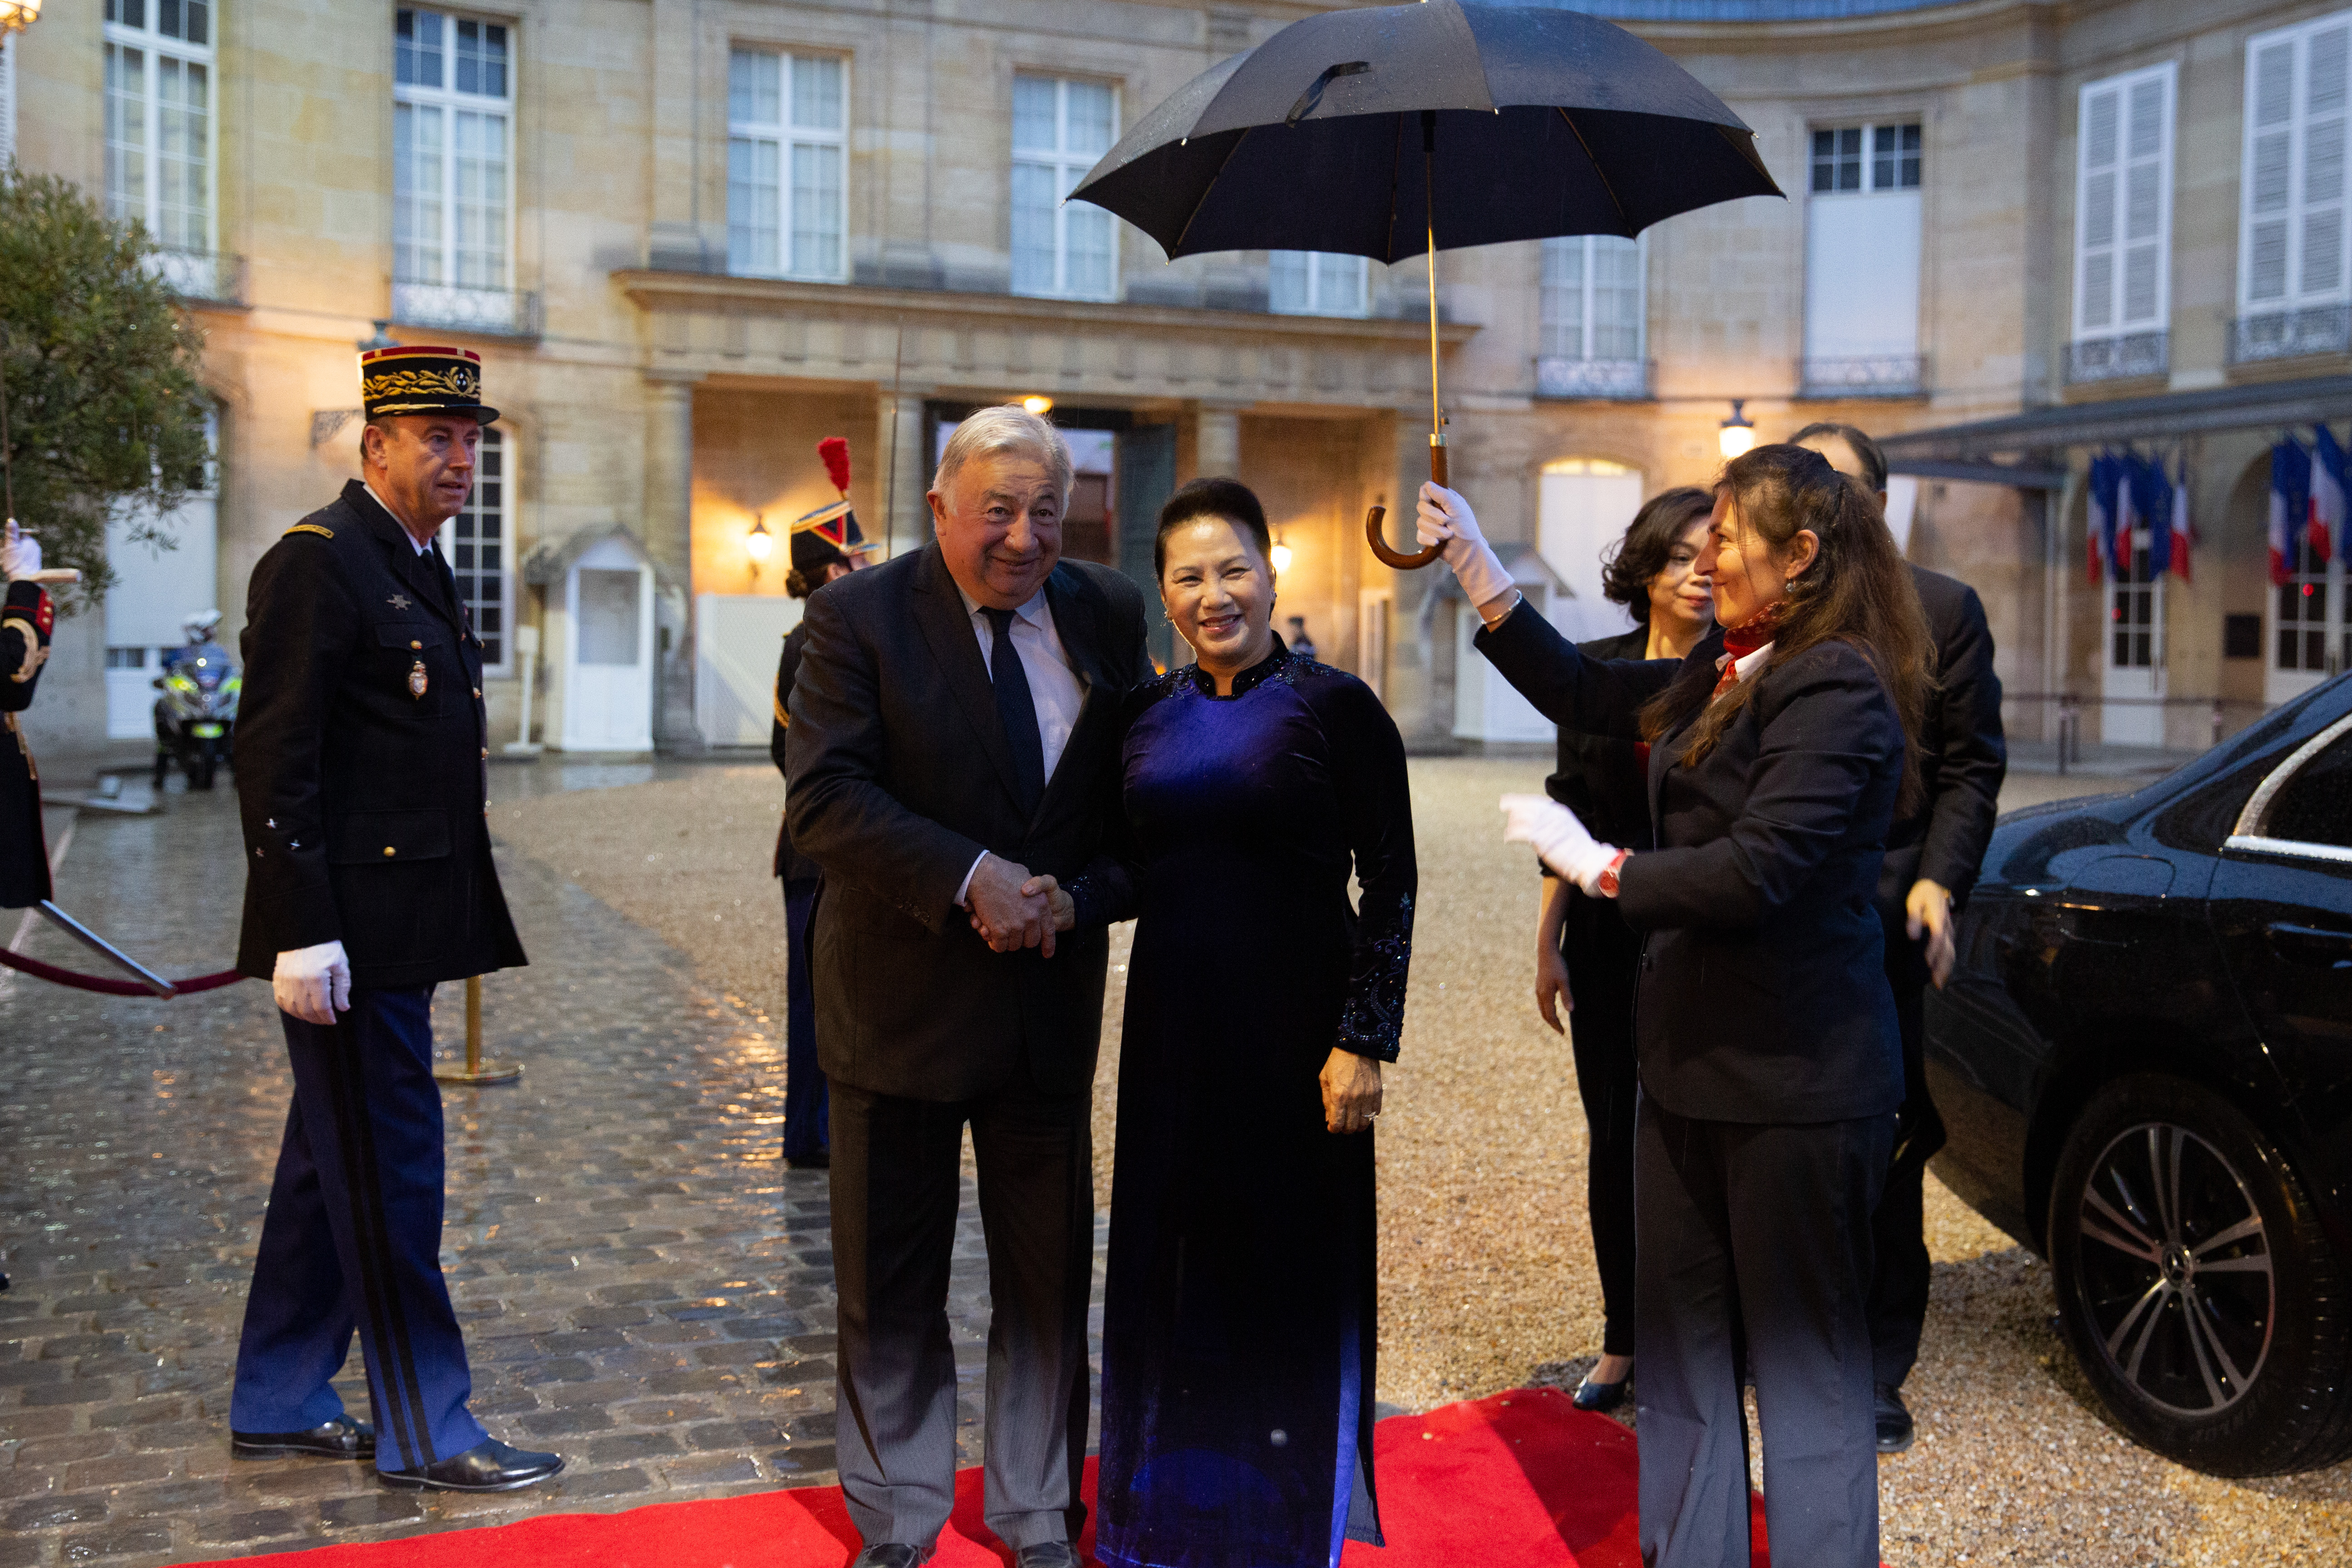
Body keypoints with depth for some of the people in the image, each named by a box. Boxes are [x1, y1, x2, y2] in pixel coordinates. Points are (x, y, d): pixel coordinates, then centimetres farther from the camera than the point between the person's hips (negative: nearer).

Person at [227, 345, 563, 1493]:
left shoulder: (418, 568, 16)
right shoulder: (317, 562, -13)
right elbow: (275, 761, -18)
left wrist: (467, 921, 19)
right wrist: (301, 933, -23)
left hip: (401, 928, 10)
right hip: (351, 934, -10)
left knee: (333, 1165, 17)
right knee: (389, 1175, -1)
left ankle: (277, 1405, 30)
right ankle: (424, 1431, 11)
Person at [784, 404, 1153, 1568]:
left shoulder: (1107, 613, 3)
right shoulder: (858, 616, -8)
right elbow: (823, 797, -18)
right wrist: (972, 879, -25)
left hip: (1050, 997, 3)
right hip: (902, 997, -3)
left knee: (1051, 1278, 13)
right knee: (892, 1286, 10)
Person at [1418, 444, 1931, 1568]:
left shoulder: (1836, 690, -17)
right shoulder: (1723, 673, 11)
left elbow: (1757, 872, -24)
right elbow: (1583, 693, 19)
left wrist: (1597, 866, -13)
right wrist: (1475, 569, 14)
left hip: (1794, 1082, -10)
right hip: (1693, 1058, 10)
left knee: (1804, 1357, 4)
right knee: (1679, 1346, 17)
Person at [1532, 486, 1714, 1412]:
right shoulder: (1597, 670, 5)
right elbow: (1570, 813, 7)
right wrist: (1549, 943, 6)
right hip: (1610, 941, 3)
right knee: (1614, 1140, 11)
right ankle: (1622, 1341, 25)